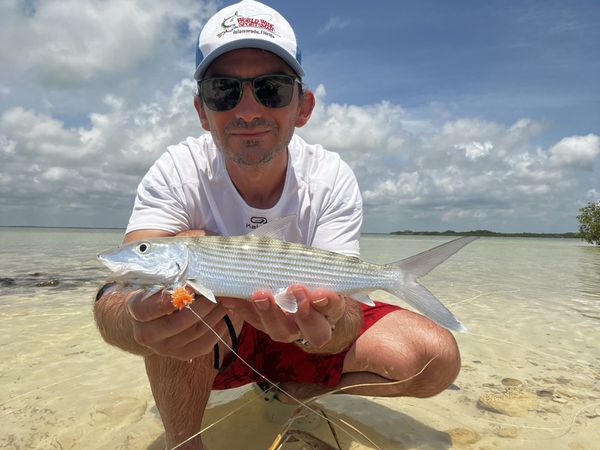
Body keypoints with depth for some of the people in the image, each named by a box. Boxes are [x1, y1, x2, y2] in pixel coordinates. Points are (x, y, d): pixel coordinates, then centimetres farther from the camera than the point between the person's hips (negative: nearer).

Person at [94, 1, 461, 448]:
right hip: (203, 345, -1)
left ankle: (291, 388, 5)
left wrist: (324, 323, -51)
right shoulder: (178, 173, -20)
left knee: (437, 358, -17)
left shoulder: (332, 179, -18)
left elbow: (344, 323, -26)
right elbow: (113, 300, -32)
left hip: (298, 336, 2)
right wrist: (138, 319, -56)